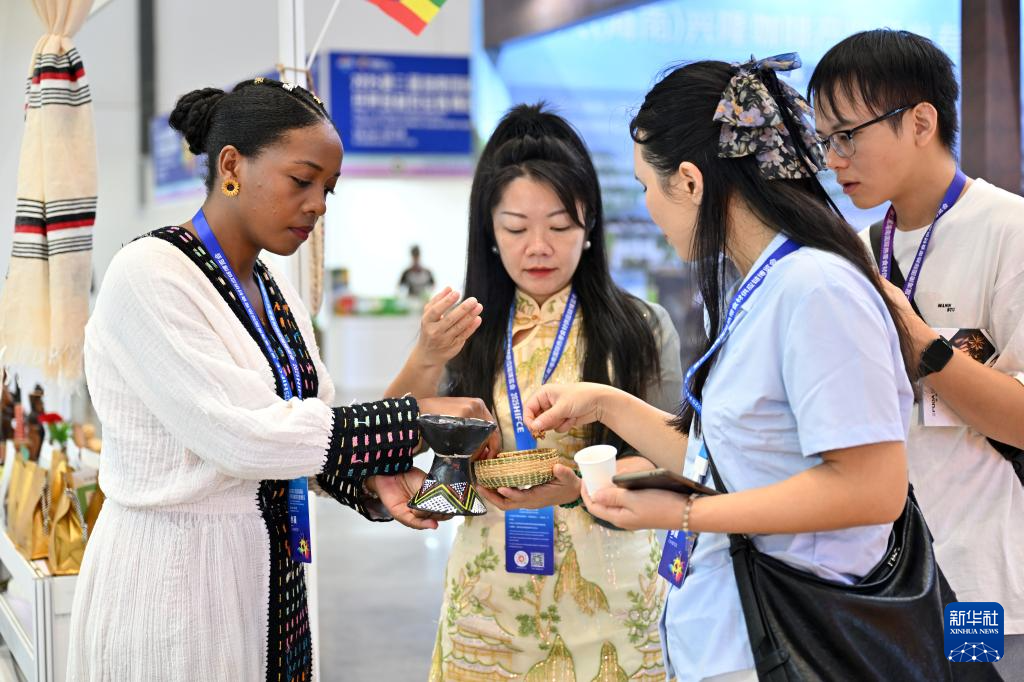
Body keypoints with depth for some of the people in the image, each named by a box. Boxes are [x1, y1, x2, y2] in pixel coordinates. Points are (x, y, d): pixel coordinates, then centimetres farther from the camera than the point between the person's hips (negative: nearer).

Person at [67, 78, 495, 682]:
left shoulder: (276, 292, 8)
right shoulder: (147, 275, -16)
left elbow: (311, 424, 9)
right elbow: (241, 434, -24)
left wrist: (372, 481, -12)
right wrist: (414, 419, -19)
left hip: (270, 571, 7)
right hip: (172, 571, -7)